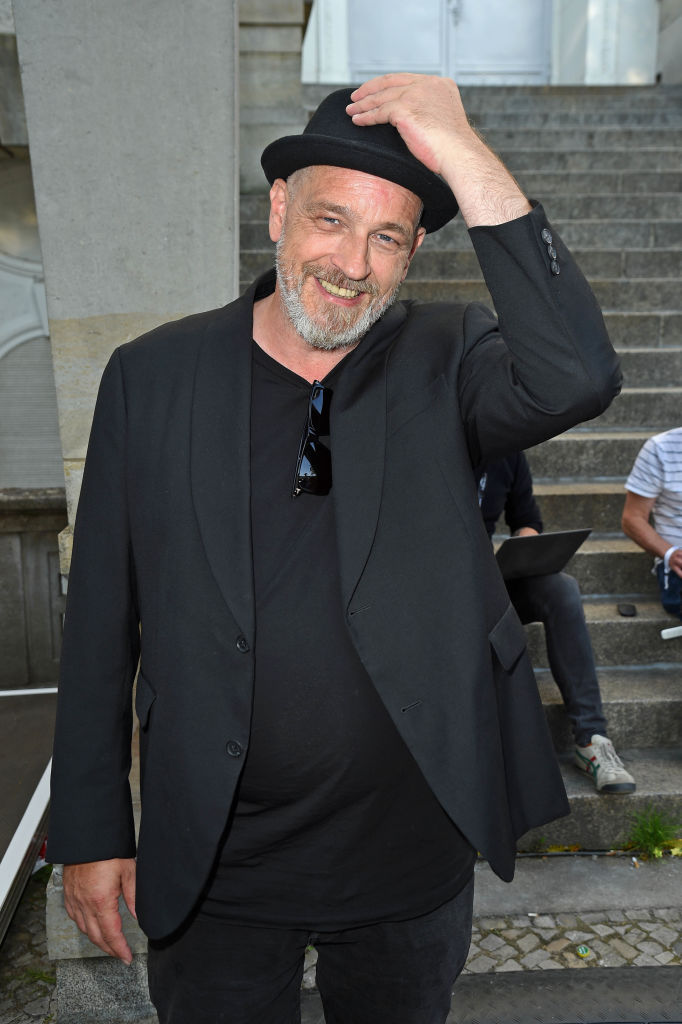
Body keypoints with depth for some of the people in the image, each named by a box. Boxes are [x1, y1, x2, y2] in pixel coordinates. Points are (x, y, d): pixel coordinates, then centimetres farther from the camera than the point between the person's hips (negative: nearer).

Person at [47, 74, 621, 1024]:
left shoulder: (444, 363, -7)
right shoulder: (151, 376, -7)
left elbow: (578, 376, -29)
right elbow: (101, 623, -4)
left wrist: (466, 158, -27)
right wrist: (92, 832, 0)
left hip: (413, 864, 1)